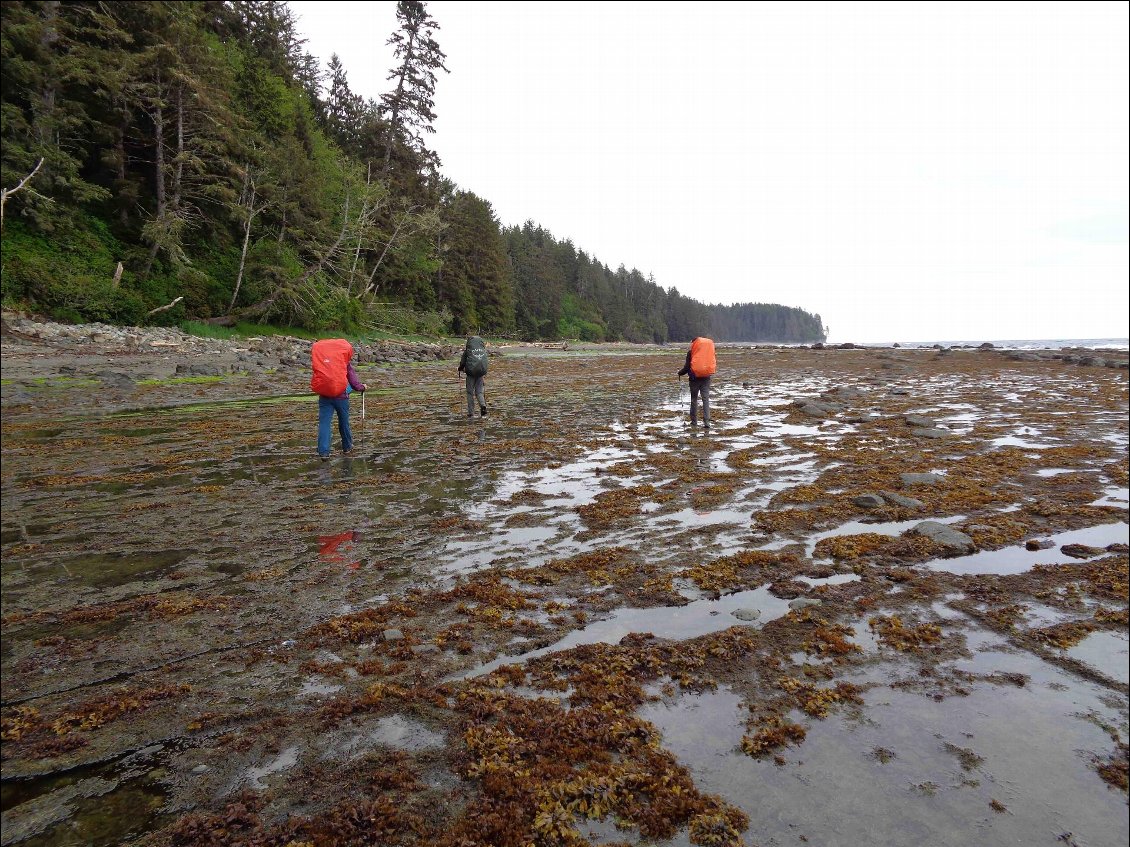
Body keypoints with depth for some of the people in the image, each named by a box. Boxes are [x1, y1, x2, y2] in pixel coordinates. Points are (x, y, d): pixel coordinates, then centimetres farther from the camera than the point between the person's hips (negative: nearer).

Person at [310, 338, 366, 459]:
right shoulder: (346, 363, -1)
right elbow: (353, 380, 3)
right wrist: (362, 387, 22)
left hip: (324, 396, 1)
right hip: (341, 396, -1)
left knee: (324, 423, 1)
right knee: (344, 423, 15)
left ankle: (323, 452, -10)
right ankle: (347, 448, 31)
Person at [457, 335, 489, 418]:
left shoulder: (468, 350, -4)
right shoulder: (483, 349, 6)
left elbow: (463, 361, 1)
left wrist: (460, 369, 21)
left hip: (471, 371, -3)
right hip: (481, 372, 3)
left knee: (470, 392, 8)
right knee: (479, 391, 13)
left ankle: (471, 413, 8)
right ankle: (483, 405, -15)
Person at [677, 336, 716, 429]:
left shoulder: (691, 352, -6)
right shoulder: (709, 350, 6)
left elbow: (687, 367, -6)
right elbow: (715, 363, 12)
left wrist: (680, 373, 12)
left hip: (695, 378, -2)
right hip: (706, 378, 2)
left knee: (694, 399, 10)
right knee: (706, 399, 1)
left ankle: (694, 421, 14)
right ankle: (706, 421, -9)